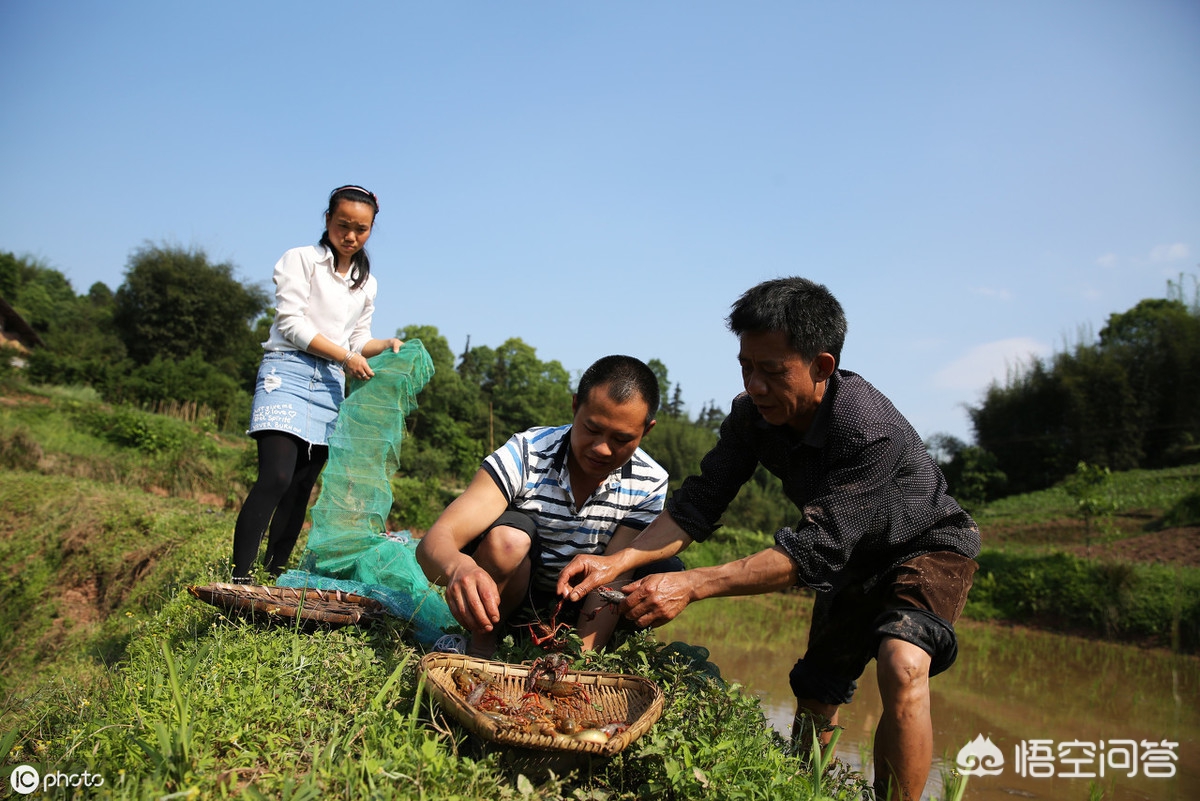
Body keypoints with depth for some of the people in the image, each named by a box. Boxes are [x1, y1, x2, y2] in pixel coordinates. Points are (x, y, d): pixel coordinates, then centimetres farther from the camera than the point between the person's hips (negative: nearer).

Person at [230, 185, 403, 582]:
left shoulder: (366, 283, 19)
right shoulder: (300, 260, 2)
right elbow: (292, 323, -8)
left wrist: (385, 345, -2)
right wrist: (345, 355, -13)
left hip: (331, 385, 6)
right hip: (288, 372, -5)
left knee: (301, 490, 4)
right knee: (275, 478, -20)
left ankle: (272, 579, 10)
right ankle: (238, 580, -19)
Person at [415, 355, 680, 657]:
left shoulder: (649, 484, -15)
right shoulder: (525, 455, -24)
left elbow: (613, 576, -20)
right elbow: (434, 543, -32)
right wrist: (458, 566, -56)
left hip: (582, 606, 2)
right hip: (507, 600, -2)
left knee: (669, 574, -22)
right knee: (508, 536, -33)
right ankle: (481, 646, -9)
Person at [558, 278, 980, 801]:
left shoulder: (869, 430, -38)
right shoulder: (752, 413, -18)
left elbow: (814, 550, -40)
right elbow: (700, 503, -18)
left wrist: (692, 586, -45)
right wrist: (617, 562, -32)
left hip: (927, 547, -6)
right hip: (854, 558, 6)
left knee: (903, 669, -32)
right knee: (815, 697, 13)